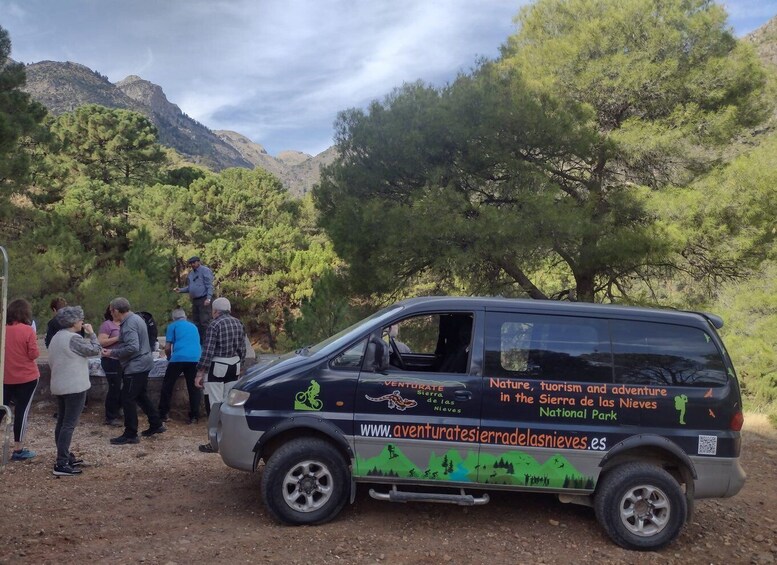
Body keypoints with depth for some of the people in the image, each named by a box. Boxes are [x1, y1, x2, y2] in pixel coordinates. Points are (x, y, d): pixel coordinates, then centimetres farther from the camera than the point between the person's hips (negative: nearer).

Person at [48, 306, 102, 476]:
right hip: (74, 387, -10)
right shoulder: (74, 338, -18)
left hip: (59, 386, 10)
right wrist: (91, 333, 0)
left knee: (62, 423, 16)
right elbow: (96, 350, -12)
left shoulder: (56, 337, 13)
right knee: (69, 425, -9)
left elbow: (51, 361, 19)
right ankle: (61, 464, -11)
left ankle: (64, 457, 26)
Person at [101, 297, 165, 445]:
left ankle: (130, 435, 4)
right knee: (141, 396, 21)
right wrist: (114, 351, 14)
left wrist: (112, 353, -18)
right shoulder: (136, 318, 11)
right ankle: (156, 424, 28)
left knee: (127, 400, -2)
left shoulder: (129, 324, -20)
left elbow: (132, 347, -28)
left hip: (135, 367, -10)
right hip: (143, 364, 10)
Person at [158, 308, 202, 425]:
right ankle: (194, 416, 5)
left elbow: (167, 348, 8)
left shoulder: (173, 326, 14)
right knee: (194, 388, 8)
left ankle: (164, 414, 12)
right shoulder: (193, 326, 27)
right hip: (195, 359, 3)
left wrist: (169, 358, 30)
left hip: (178, 358, -3)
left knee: (167, 386, 11)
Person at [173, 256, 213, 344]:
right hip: (195, 300, 9)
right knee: (195, 322, 11)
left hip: (203, 300, -9)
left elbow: (209, 286, -13)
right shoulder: (191, 273, 18)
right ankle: (197, 341, 18)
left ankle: (206, 342, -11)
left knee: (204, 322, -11)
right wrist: (181, 289, 7)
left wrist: (208, 298, -21)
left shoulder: (205, 270, -6)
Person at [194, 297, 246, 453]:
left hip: (216, 368, -7)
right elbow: (242, 349, 12)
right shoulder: (238, 324, 8)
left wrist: (199, 373, -13)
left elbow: (208, 352, -16)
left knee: (216, 404, -3)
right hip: (233, 367, 7)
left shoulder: (215, 325, -13)